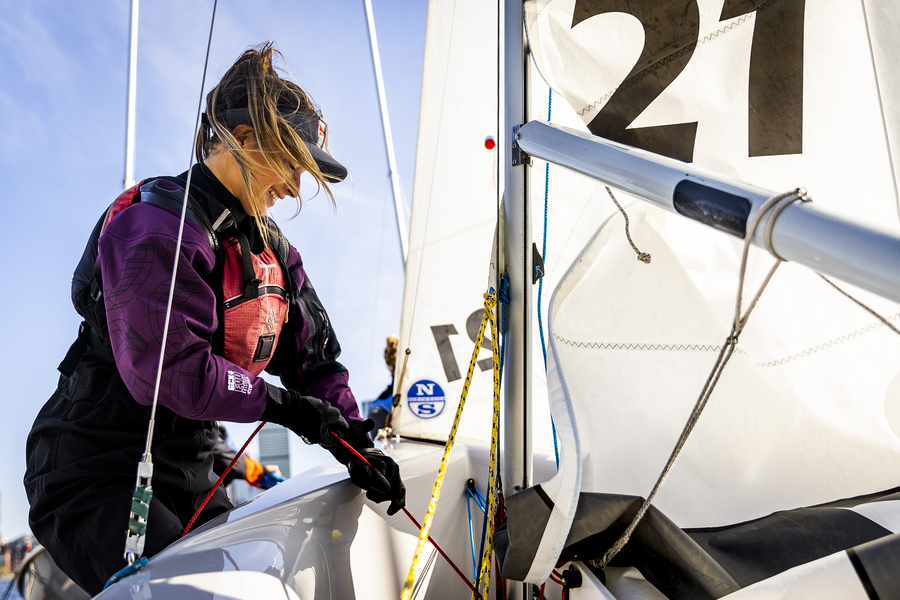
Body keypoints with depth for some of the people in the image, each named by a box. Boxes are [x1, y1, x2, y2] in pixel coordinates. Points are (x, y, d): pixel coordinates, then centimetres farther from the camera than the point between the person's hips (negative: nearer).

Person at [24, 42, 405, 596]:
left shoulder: (270, 247, 9)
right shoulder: (155, 227, -19)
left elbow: (314, 354, 7)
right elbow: (172, 370, -27)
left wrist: (354, 444, -4)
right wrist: (283, 404, -17)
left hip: (187, 472, 8)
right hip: (95, 471, -7)